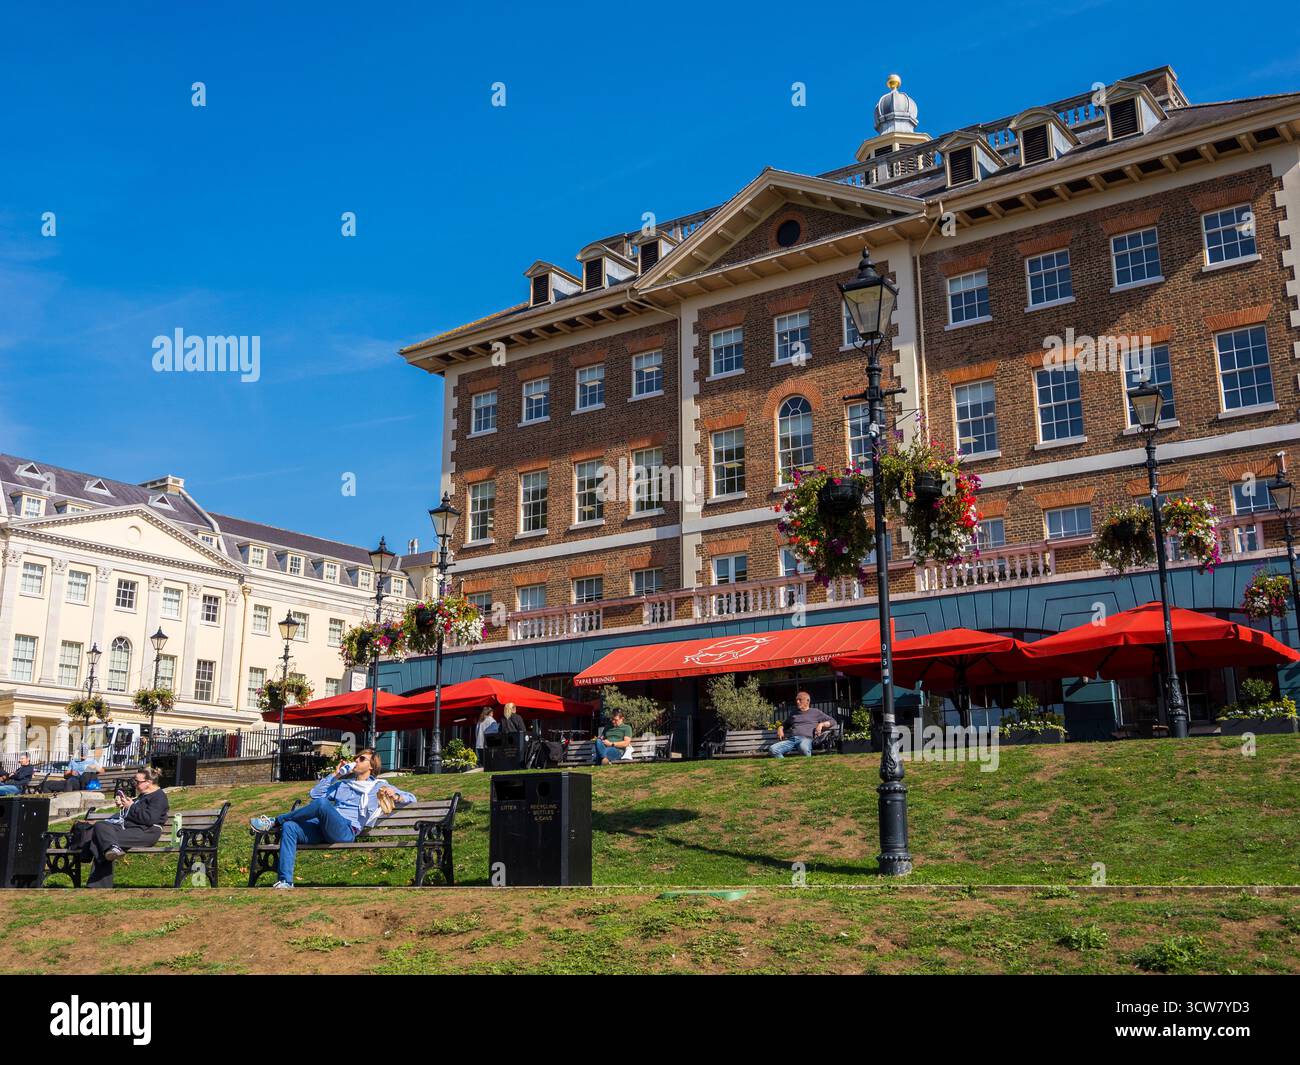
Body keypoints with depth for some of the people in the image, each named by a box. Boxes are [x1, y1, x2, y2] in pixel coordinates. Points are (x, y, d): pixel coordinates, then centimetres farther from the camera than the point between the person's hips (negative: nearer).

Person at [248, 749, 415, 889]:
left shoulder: (379, 786, 19)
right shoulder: (343, 784, 34)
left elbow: (411, 798, 13)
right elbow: (314, 794, 27)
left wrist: (395, 796, -9)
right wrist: (335, 775, 24)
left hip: (347, 831, -5)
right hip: (323, 828, 5)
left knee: (322, 803, -34)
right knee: (289, 826, -24)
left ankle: (273, 822, -15)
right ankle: (285, 881, -30)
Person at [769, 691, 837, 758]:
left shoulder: (815, 712, 22)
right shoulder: (794, 714, 35)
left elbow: (832, 721, 20)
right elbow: (784, 724, 47)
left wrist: (821, 724, 1)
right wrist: (780, 729, 24)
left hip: (806, 739, -4)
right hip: (791, 739, 4)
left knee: (803, 747, -43)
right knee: (773, 749, -26)